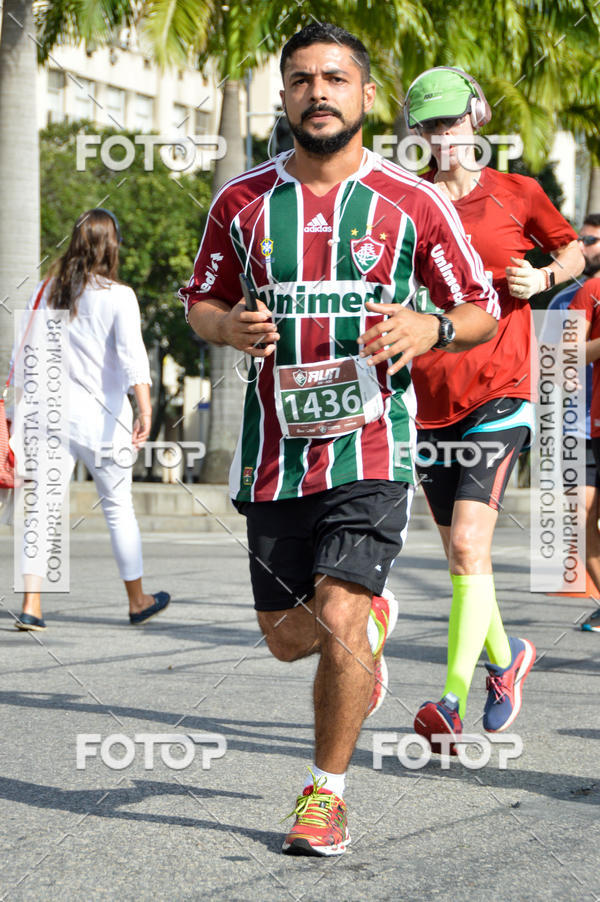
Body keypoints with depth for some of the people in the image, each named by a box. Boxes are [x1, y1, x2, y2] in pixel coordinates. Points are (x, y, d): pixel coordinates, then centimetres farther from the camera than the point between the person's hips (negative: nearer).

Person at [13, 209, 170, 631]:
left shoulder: (48, 291, 5)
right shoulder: (118, 296, -8)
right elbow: (133, 356, -21)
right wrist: (145, 411, -29)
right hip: (100, 414, -3)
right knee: (119, 506, 11)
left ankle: (31, 607, -7)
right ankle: (137, 600, 25)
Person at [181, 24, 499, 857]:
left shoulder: (413, 204, -2)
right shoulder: (243, 202, 5)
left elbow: (484, 310, 6)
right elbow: (200, 302, 16)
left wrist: (430, 328, -16)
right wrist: (230, 328, -7)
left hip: (371, 449, -3)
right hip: (275, 450, 3)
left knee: (337, 620, -15)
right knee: (287, 638, 10)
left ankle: (326, 794, 5)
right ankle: (369, 624, 46)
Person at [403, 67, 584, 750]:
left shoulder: (516, 194, 4)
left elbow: (572, 250, 19)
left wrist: (544, 278, -2)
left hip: (498, 392, -4)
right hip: (430, 398, 4)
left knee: (469, 545, -17)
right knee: (459, 553, 12)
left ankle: (452, 703, -18)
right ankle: (505, 656, 37)